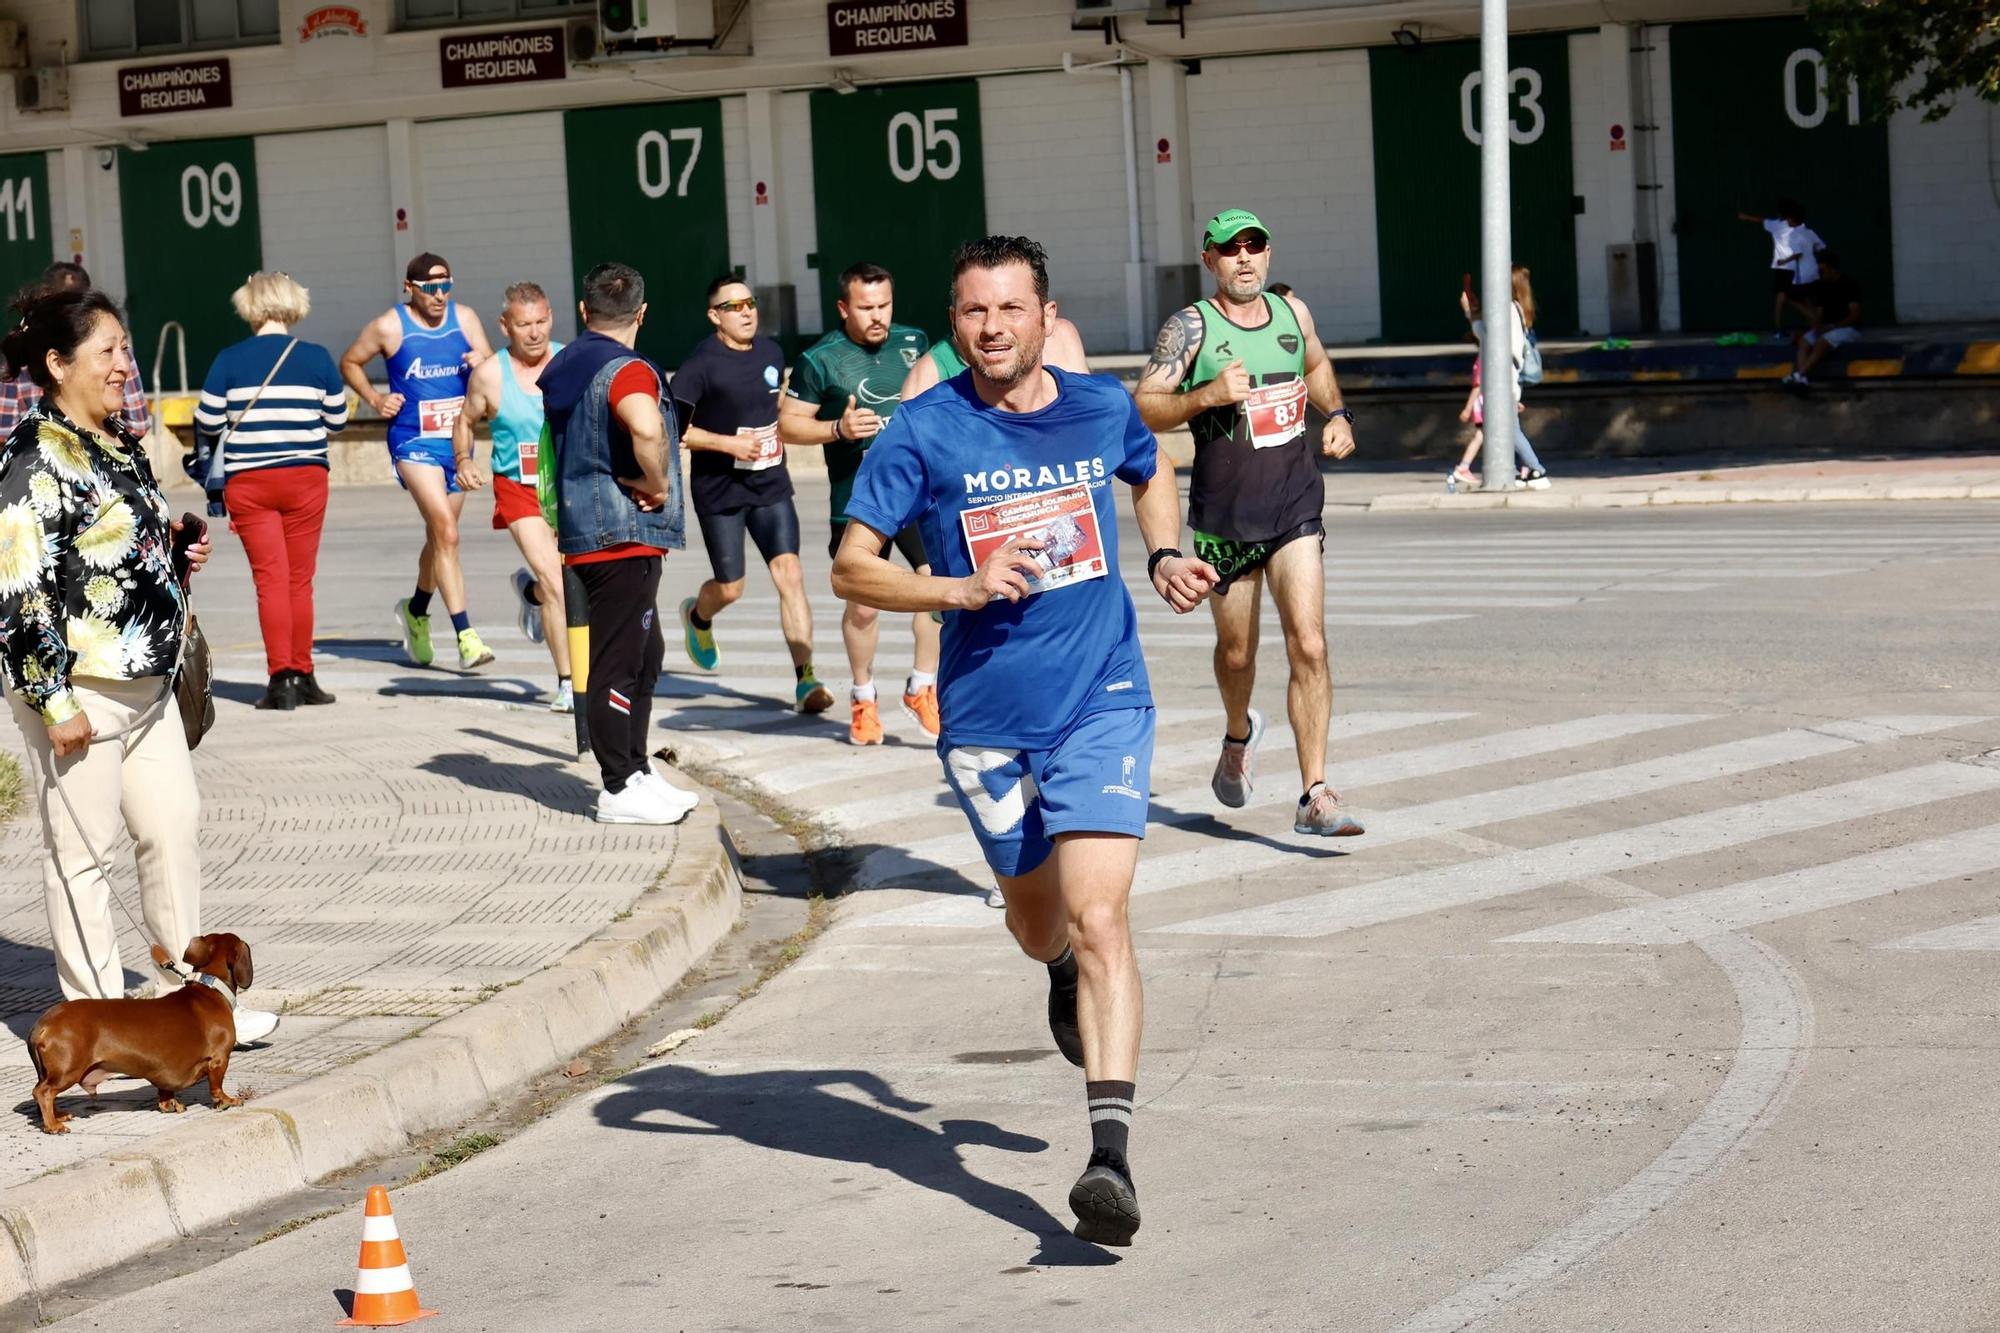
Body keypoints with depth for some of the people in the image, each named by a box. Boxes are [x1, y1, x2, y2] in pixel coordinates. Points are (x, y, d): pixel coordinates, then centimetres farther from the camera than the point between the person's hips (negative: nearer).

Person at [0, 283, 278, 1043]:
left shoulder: (120, 441, 12)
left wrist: (181, 554, 5)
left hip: (146, 683, 9)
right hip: (78, 689, -9)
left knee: (175, 826, 13)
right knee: (80, 851, 2)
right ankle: (96, 1017, 12)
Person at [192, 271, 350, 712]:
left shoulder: (229, 360, -4)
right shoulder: (317, 358, -2)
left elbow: (207, 422, 0)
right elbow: (337, 419, 6)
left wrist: (210, 478, 18)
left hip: (248, 483, -1)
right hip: (306, 477, 1)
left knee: (270, 579, 0)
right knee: (300, 580, 10)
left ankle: (281, 678, -8)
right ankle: (301, 675, 13)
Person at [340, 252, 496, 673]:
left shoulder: (464, 318, 2)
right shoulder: (389, 327, -7)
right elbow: (349, 362, 8)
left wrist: (482, 362, -20)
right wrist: (375, 399, -6)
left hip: (458, 441, 5)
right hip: (414, 444, -5)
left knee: (441, 537, 18)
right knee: (447, 533, -19)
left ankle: (416, 610, 45)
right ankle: (465, 636, -23)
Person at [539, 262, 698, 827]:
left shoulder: (560, 367, 15)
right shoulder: (626, 369, -15)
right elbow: (646, 427, -36)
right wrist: (657, 485, -21)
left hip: (581, 524, 9)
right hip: (623, 534, -9)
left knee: (646, 653, 19)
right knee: (618, 662, -5)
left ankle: (635, 770, 24)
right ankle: (619, 789, -1)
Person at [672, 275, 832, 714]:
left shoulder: (771, 353, 7)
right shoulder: (701, 365, -12)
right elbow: (672, 428, -15)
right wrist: (728, 443, -21)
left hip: (770, 485, 4)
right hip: (719, 491, -4)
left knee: (790, 573, -11)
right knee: (730, 588, 4)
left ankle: (805, 679, -12)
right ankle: (697, 616, 42)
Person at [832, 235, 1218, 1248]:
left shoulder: (1101, 409, 1)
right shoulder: (924, 432, -7)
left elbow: (1154, 473, 25)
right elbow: (852, 568, -6)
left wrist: (1165, 557, 7)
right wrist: (963, 588, -20)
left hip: (1101, 703, -1)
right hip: (985, 718, 1)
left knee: (1097, 915, -17)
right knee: (1037, 919, 17)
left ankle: (1110, 1152, -23)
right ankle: (1066, 978, 57)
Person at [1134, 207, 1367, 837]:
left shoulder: (1293, 312, 7)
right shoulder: (1191, 327, -7)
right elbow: (1143, 408, -12)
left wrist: (1336, 414, 11)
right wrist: (1207, 395, -25)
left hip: (1296, 505, 2)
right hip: (1224, 514, -2)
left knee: (1309, 645, -12)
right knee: (1236, 651, 13)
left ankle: (1315, 797, -12)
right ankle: (1239, 734, 47)